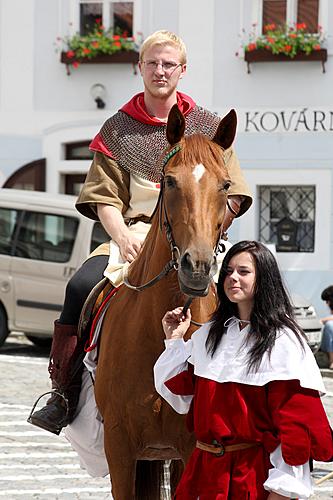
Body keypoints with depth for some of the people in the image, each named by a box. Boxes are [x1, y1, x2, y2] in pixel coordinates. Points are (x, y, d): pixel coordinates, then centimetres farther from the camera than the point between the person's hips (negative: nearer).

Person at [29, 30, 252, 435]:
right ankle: (64, 394, -15)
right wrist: (124, 238, -13)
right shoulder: (118, 129, 11)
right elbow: (104, 197, 6)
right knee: (81, 287, -26)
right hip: (132, 235, 1)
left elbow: (233, 198, 8)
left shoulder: (208, 128, 11)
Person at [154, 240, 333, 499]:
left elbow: (296, 426, -14)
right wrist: (175, 341, 5)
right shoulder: (209, 335, 9)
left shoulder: (282, 343, -10)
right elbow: (183, 396, 12)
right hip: (206, 468, 6)